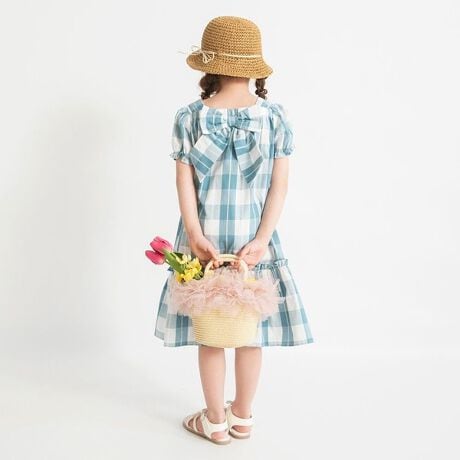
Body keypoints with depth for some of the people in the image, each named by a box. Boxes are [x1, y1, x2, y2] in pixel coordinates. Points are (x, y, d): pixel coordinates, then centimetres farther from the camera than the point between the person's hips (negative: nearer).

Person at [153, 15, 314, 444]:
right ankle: (242, 416, 30)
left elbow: (185, 181, -10)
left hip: (205, 237, -1)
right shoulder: (275, 115, -4)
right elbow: (280, 183, -8)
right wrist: (262, 239, -9)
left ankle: (215, 421, 26)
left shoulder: (189, 117, -7)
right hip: (255, 237, 1)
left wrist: (195, 235, -11)